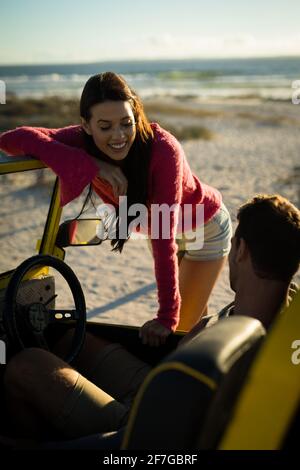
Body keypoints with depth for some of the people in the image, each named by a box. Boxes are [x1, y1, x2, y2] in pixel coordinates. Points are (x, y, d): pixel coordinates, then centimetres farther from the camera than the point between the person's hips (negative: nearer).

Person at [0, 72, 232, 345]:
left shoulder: (163, 150, -38)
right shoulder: (83, 142, -26)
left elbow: (165, 239, -40)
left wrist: (166, 318, -40)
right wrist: (92, 165, -45)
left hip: (206, 228, -4)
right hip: (158, 226, 4)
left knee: (183, 327, 3)